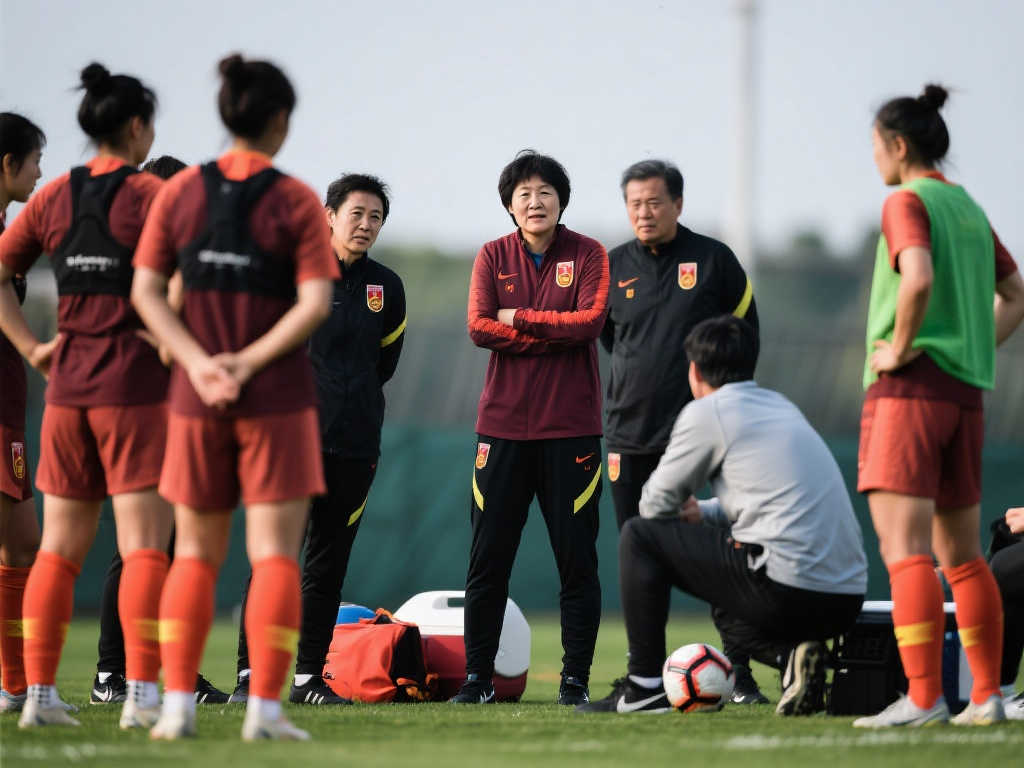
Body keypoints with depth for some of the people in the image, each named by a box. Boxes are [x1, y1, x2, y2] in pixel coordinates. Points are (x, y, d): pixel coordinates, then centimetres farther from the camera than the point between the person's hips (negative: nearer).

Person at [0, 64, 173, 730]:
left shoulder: (54, 198, 8)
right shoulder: (150, 194, -7)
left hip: (68, 384, 5)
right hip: (136, 387, -5)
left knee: (59, 547, 9)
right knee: (145, 547, -4)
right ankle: (142, 695, -10)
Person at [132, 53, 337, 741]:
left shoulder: (180, 193, 3)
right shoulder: (296, 202, -6)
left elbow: (146, 291, -2)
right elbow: (316, 304, -14)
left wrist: (200, 365, -8)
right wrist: (247, 364, -12)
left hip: (198, 400, 3)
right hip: (278, 399, -3)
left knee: (196, 553, 12)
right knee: (275, 554, 1)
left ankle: (178, 703, 4)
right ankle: (264, 709, -7)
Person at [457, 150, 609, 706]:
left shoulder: (588, 255, 3)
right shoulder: (493, 257, 8)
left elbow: (590, 321, -12)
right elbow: (479, 327, -6)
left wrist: (518, 318, -10)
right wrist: (556, 335, -11)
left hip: (571, 426, -1)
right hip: (503, 424, 2)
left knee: (577, 558, -1)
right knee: (488, 557, 1)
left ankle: (576, 677, 5)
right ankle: (478, 676, 7)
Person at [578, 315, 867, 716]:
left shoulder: (707, 412, 0)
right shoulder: (782, 407, 23)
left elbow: (656, 504, 6)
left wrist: (691, 513, 29)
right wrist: (704, 513, 25)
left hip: (788, 589, -8)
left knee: (639, 536, 8)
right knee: (726, 611, 37)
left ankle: (645, 686, 10)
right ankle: (791, 654, 5)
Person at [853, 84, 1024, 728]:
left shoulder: (908, 202, -8)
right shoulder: (969, 208, 16)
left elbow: (918, 279, -26)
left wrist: (900, 346, -14)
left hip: (910, 387, -8)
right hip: (966, 391, 8)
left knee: (904, 549, -11)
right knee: (962, 555, 13)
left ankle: (923, 699, -18)